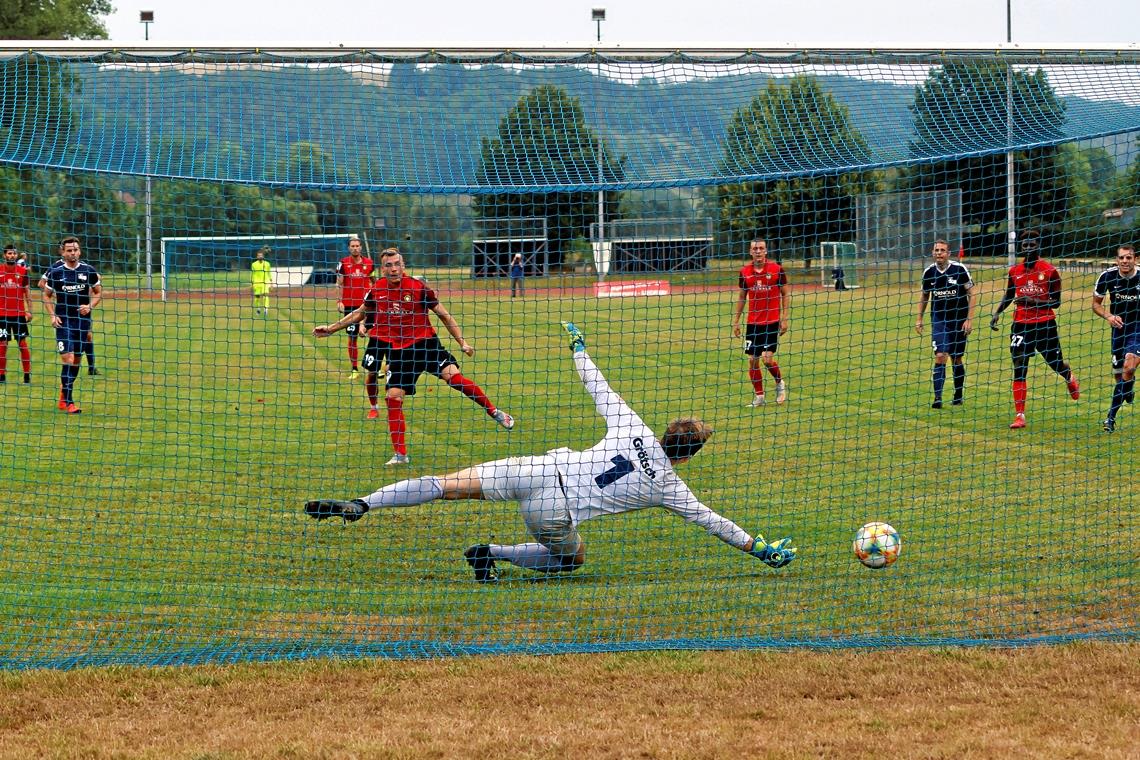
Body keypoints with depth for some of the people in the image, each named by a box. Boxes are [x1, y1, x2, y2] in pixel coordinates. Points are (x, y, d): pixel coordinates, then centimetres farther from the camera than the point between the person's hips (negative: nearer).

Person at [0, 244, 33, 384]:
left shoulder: (23, 271, 2)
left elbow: (26, 292, 7)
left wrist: (29, 310, 1)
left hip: (19, 313, 0)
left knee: (23, 343, 1)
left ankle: (27, 374, 6)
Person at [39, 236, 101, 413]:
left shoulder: (88, 270, 1)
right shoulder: (55, 271, -3)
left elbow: (98, 293, 12)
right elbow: (46, 295, 7)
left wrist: (90, 306, -7)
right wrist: (52, 316, -5)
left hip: (83, 320, 3)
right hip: (63, 321, -3)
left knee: (76, 361, 9)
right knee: (68, 359, -13)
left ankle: (64, 397, 25)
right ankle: (68, 402, -10)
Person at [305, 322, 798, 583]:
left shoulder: (632, 428, 12)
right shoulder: (669, 488, 6)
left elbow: (599, 389, 20)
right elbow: (711, 522, 11)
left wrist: (578, 347, 36)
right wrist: (759, 548, 22)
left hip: (539, 469, 3)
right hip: (555, 510, -3)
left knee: (445, 485, 0)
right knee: (570, 559, 26)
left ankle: (359, 505, -16)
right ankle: (494, 553, 7)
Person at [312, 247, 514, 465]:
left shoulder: (418, 287, -10)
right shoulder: (376, 290, 0)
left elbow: (444, 315, -2)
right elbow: (359, 314, 19)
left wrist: (462, 342, -5)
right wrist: (330, 329, 21)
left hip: (425, 342, -3)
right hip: (398, 349, 3)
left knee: (453, 376, -20)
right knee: (393, 397, -6)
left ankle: (494, 412, -2)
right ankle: (400, 454, 4)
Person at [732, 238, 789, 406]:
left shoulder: (776, 269, -4)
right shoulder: (745, 272, 4)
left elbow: (785, 294, 2)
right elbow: (742, 297, 13)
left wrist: (784, 318, -3)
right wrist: (736, 321, 11)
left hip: (772, 321, -3)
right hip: (753, 322, 3)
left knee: (767, 358, -12)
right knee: (752, 360, 2)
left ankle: (780, 383, 16)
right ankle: (759, 396, 13)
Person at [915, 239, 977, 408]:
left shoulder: (959, 269, -10)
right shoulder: (929, 272, -1)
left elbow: (972, 294, -5)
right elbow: (924, 295, 15)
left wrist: (969, 319, -11)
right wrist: (919, 318, 11)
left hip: (958, 320, -1)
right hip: (938, 319, 1)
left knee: (956, 359, 7)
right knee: (940, 357, -13)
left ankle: (958, 395, 25)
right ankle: (938, 397, -15)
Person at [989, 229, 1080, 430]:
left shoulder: (1050, 271, -6)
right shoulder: (1014, 271, 5)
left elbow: (1056, 302, -5)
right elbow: (1008, 295, 20)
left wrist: (1033, 301, -20)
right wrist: (997, 312, 4)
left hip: (1045, 324, -2)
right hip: (1021, 325, 2)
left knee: (1056, 364, 12)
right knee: (1018, 369, -8)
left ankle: (1071, 380, 50)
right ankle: (1019, 416, -7)